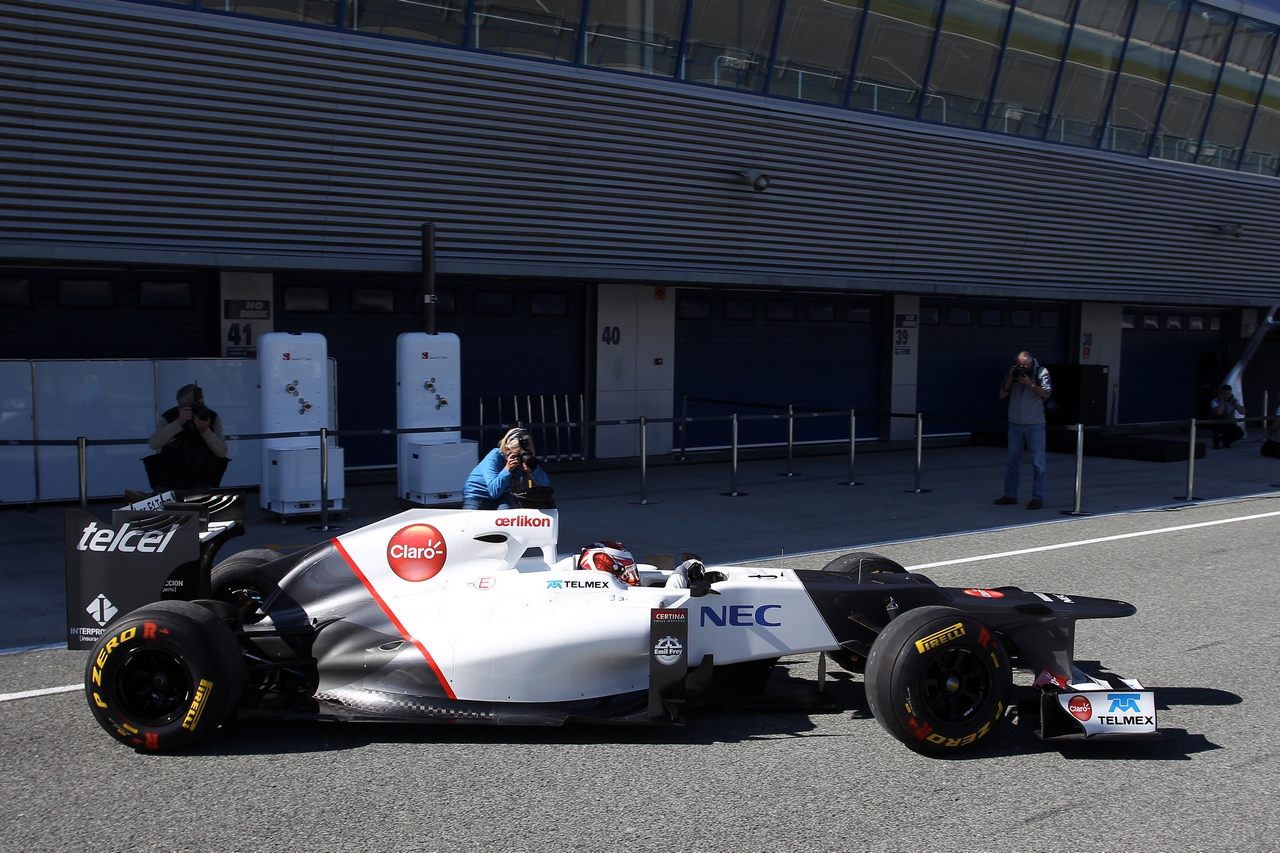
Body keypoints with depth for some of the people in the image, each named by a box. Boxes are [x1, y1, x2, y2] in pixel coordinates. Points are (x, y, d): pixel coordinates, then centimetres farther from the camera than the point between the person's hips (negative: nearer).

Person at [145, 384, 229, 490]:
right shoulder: (169, 417, -10)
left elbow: (222, 452, -18)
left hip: (200, 483, 0)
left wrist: (205, 430, -32)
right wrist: (178, 423, -37)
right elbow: (154, 444, -28)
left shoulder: (213, 418, -8)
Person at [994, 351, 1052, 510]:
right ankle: (1010, 495, 19)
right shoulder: (1013, 372, 5)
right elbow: (1002, 395, 2)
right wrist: (1010, 379, -11)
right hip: (1015, 423, 4)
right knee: (1012, 460, 10)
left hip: (1035, 424, -4)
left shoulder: (1041, 371, -4)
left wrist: (1030, 384, -23)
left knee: (1038, 462, -2)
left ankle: (1038, 498, 0)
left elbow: (1046, 393, -14)